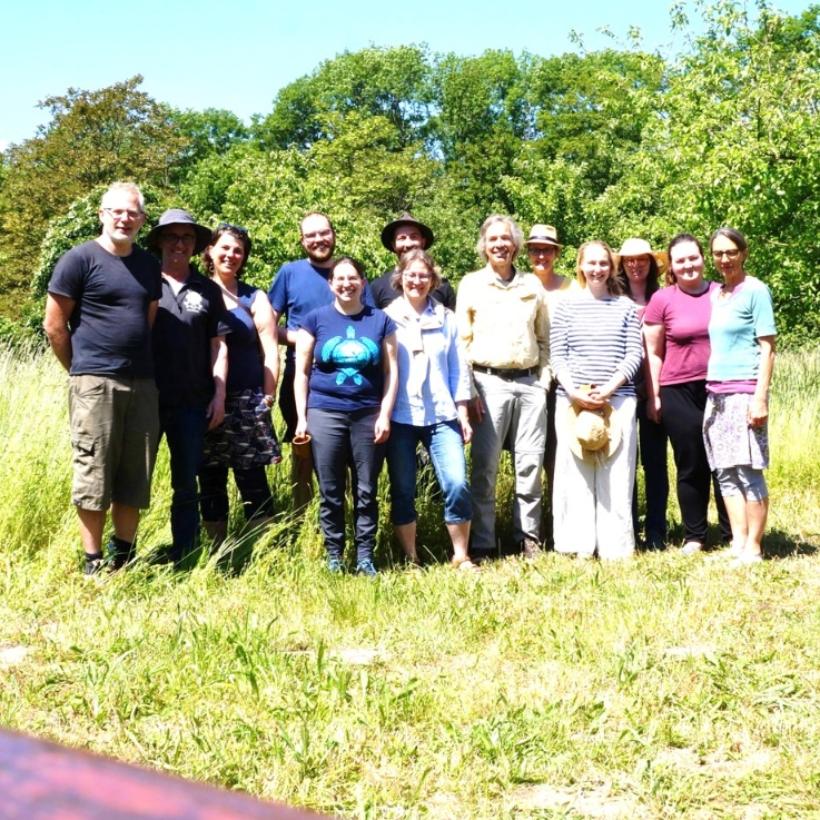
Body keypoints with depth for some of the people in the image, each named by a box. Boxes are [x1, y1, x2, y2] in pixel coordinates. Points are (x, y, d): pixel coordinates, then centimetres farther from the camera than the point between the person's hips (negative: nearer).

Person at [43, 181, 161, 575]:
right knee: (94, 475, -1)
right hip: (95, 384, -5)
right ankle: (94, 563, 8)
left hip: (142, 383, 5)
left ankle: (124, 557, 22)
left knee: (135, 476, 9)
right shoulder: (80, 259, -4)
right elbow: (54, 325, -3)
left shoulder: (149, 264, 13)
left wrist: (140, 363, 16)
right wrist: (80, 369, 5)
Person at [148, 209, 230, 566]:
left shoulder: (208, 290, 8)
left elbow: (218, 345, 8)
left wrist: (219, 395, 1)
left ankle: (183, 560, 15)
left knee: (186, 486, 7)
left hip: (193, 403, 2)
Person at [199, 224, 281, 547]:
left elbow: (270, 351, 5)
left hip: (247, 402, -1)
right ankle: (217, 551, 13)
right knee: (210, 479, 5)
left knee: (252, 478, -3)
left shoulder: (254, 298, 9)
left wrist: (268, 398, -3)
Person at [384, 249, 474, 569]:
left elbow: (458, 369, 8)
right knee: (403, 492, 4)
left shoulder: (446, 318, 8)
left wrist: (463, 414, 3)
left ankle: (461, 556, 4)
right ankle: (411, 560, 16)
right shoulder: (387, 318, 3)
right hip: (400, 417, -1)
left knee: (457, 485, -10)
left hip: (441, 415, 1)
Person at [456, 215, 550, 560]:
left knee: (530, 464, 4)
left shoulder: (533, 285, 13)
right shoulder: (471, 284, 5)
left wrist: (544, 379, 6)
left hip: (530, 383, 3)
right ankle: (482, 543, 4)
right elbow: (462, 341, 3)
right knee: (485, 466, -1)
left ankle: (528, 536, 13)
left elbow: (544, 338, 16)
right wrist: (467, 388, -5)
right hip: (489, 382, -2)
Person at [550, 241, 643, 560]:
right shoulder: (566, 306, 8)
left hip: (618, 399, 0)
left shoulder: (625, 307, 9)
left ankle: (615, 545, 5)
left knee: (616, 473, -1)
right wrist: (574, 391, -10)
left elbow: (634, 354, 3)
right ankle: (577, 545, 7)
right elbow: (557, 355, 4)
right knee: (574, 471, 0)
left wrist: (608, 389, -10)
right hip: (572, 400, 0)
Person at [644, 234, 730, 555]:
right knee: (691, 467, 7)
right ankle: (694, 536, 17)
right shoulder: (662, 299, 1)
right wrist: (653, 396, -1)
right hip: (679, 394, -1)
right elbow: (652, 353, 4)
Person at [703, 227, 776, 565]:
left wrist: (760, 396, -15)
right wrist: (711, 392, 11)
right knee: (725, 473, 5)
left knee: (748, 470, -6)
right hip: (716, 392, 7)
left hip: (744, 391, -7)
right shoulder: (714, 294, 15)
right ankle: (738, 544, 10)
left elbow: (767, 347, -7)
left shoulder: (755, 290, -3)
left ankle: (753, 549, -1)